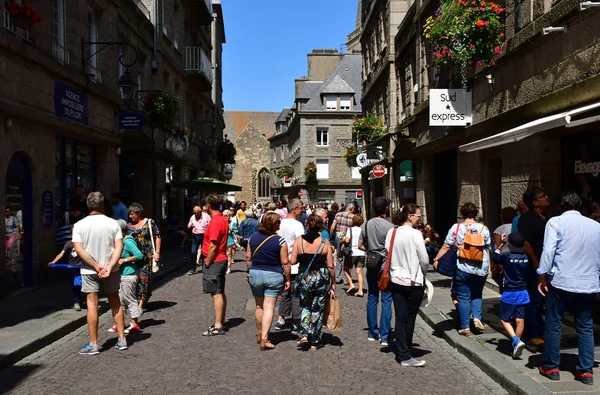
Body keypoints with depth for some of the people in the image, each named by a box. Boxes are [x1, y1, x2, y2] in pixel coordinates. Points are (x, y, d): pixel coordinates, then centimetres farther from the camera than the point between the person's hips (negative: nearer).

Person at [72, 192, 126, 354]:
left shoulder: (79, 225, -6)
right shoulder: (113, 223, -4)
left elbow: (79, 250, -14)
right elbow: (119, 247, -12)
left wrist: (96, 266, -14)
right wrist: (109, 267, -16)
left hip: (89, 271, -1)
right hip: (111, 270, 2)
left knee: (92, 305, 4)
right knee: (115, 302, 13)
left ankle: (93, 344, 8)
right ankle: (122, 340, 19)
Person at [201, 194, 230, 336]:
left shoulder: (215, 221, -18)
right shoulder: (223, 219, 11)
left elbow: (213, 246, -22)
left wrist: (207, 263, -14)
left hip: (214, 261, -10)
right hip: (222, 260, 10)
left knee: (216, 293, -7)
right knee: (220, 292, 14)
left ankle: (218, 326, -4)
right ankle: (221, 322, 23)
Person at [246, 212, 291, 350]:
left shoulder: (253, 238, 0)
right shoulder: (280, 241, -11)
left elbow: (248, 258, 6)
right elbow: (285, 263, -9)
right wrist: (287, 279, 1)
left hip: (255, 274, 4)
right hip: (274, 276, -4)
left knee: (259, 306, 18)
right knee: (269, 307, -2)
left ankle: (260, 335, 31)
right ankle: (264, 339, -6)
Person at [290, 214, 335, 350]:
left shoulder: (299, 240, -6)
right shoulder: (324, 242, -6)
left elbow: (292, 261, -6)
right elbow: (330, 265, -6)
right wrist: (332, 281, 6)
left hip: (305, 277, 0)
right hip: (321, 277, 0)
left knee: (305, 307, 19)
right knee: (317, 310, 10)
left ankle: (304, 335, 3)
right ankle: (315, 342, 17)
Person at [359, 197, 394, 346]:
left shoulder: (367, 224, 1)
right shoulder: (389, 226, -14)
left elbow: (360, 245, 7)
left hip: (372, 265, 5)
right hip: (386, 266, -5)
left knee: (372, 298, 13)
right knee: (386, 301, 2)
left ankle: (372, 333, 22)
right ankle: (384, 336, 4)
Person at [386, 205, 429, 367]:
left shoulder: (391, 232, 1)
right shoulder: (415, 234, -15)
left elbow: (388, 254, 4)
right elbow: (424, 259, -12)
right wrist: (423, 274, 6)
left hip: (396, 281, 5)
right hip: (413, 282, -5)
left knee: (400, 318, 8)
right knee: (410, 319, 7)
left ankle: (402, 354, 12)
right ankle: (406, 356, 15)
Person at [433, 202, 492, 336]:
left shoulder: (456, 228, -5)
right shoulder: (484, 229, 1)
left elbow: (446, 246, -6)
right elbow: (488, 250, 6)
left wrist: (436, 259, 2)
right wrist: (488, 266, 18)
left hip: (462, 269, -2)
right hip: (480, 269, 2)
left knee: (463, 297, 7)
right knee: (477, 295, 22)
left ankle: (465, 327, 10)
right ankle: (477, 318, 5)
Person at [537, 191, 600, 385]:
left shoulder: (556, 222, -4)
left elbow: (548, 250, -14)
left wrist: (542, 275, -8)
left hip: (560, 282, -3)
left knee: (554, 325, 8)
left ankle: (551, 367, 15)